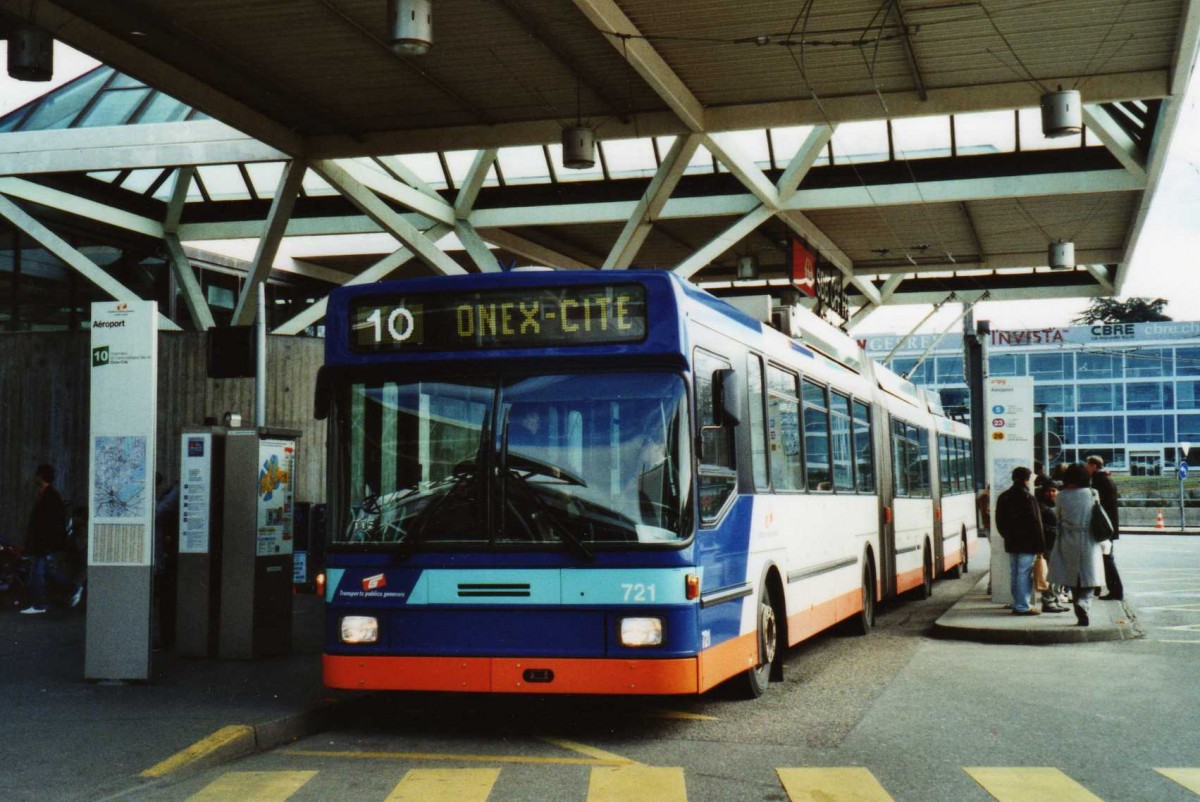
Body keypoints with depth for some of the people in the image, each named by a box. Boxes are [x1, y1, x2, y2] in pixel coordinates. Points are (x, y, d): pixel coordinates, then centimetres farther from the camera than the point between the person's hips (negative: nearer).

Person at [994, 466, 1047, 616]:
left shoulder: (1003, 497, 10)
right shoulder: (1027, 498, -13)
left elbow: (999, 522, 16)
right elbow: (1035, 523, -14)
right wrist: (1040, 546, -11)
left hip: (1011, 543, 7)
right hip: (1027, 543, -7)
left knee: (1015, 574, 13)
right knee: (1024, 574, -5)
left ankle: (1017, 604, 18)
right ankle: (1023, 606, -5)